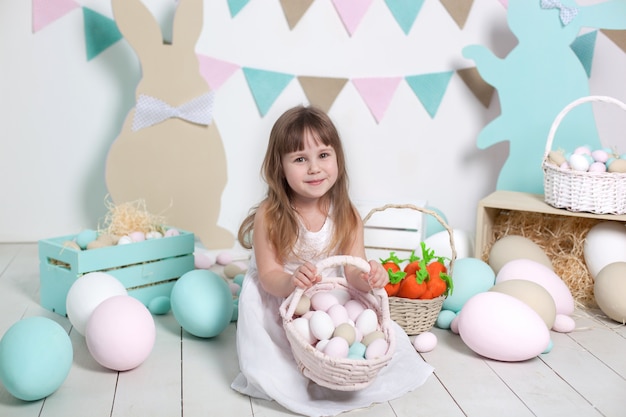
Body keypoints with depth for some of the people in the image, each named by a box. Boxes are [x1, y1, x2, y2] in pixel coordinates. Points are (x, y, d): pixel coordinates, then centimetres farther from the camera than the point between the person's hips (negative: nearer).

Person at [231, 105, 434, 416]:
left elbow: (353, 272, -13)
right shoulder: (269, 216, -20)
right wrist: (292, 282, -41)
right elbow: (268, 276, -18)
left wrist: (367, 277, -38)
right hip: (277, 311, -3)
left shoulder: (347, 216, -11)